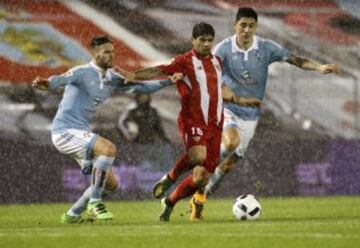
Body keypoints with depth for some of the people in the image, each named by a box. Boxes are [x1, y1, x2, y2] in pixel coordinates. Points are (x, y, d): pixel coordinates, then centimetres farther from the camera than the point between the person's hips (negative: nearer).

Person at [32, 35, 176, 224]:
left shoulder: (111, 78, 12)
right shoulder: (83, 73, -13)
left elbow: (139, 87, 21)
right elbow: (63, 79, -33)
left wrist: (168, 81, 13)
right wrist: (47, 83, -56)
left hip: (80, 133, 9)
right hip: (66, 131, -9)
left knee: (111, 184, 5)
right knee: (109, 149, -30)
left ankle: (72, 215, 17)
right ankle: (94, 203, -19)